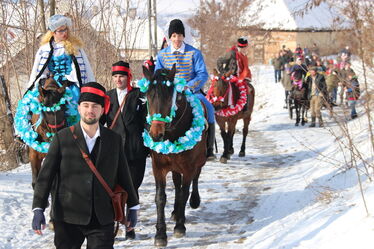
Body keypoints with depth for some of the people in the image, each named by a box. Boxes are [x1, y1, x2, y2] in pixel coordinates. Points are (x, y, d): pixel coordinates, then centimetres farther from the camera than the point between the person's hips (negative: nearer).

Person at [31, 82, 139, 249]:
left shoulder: (114, 139, 7)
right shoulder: (62, 138, 0)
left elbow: (123, 175, 15)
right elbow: (45, 175, -2)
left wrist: (133, 206, 17)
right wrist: (38, 208, -9)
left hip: (103, 218, 1)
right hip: (67, 217, -1)